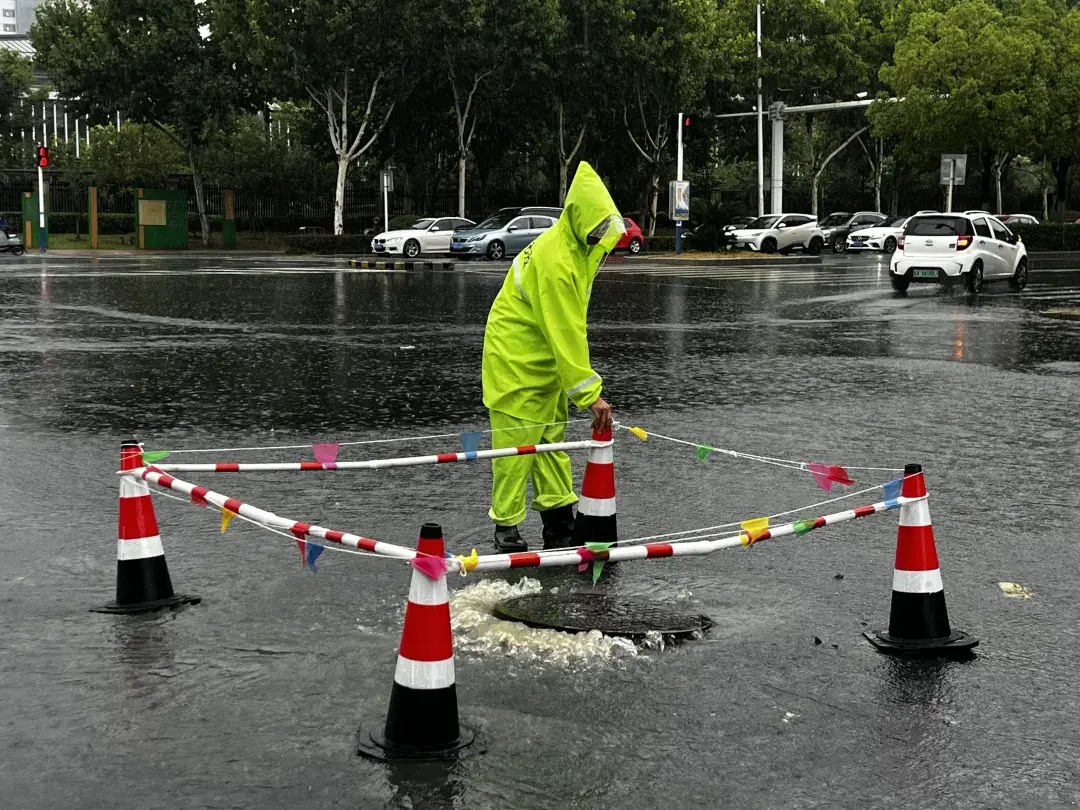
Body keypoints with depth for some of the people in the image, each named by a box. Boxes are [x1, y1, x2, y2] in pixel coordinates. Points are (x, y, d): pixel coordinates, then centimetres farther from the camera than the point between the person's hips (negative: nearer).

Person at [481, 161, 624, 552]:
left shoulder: (578, 246, 0)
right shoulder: (556, 260, -29)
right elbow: (565, 331, -30)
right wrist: (590, 392, -29)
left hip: (547, 362, 10)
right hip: (517, 361, -10)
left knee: (552, 440, 12)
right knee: (516, 444, -4)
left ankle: (560, 527, 18)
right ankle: (507, 527, 6)